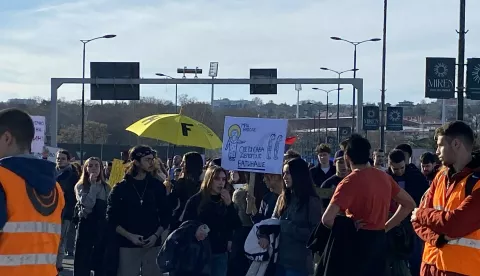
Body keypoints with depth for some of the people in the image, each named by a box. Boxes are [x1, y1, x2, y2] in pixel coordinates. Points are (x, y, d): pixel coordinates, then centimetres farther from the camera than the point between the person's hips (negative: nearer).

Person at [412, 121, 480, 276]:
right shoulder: (440, 177, 10)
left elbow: (455, 224, -22)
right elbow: (419, 220, 7)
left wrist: (422, 214, -5)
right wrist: (439, 237, -13)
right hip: (431, 263, 6)